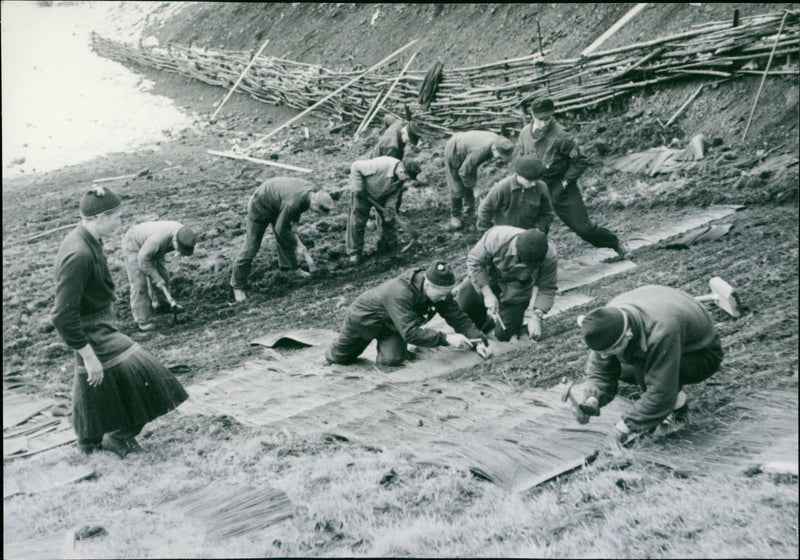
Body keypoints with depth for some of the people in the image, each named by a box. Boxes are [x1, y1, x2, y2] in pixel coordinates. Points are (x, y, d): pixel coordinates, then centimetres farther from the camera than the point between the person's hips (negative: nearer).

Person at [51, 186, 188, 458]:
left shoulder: (87, 241, 2)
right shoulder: (78, 255, -29)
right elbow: (63, 316, -28)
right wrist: (89, 355, -24)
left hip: (100, 324, 9)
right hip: (93, 333, -9)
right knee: (136, 371, -5)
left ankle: (90, 441, 37)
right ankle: (118, 436, 13)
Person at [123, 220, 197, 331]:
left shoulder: (181, 231, -21)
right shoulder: (158, 239, -45)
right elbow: (143, 259, -31)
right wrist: (156, 279, -26)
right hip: (133, 244, -7)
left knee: (162, 275, 13)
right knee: (139, 283, -12)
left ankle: (161, 304, 38)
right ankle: (142, 321, -8)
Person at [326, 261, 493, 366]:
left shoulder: (440, 291, -21)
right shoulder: (400, 293, -44)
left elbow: (459, 318, -15)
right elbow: (410, 332, -47)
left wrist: (478, 341, -28)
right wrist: (446, 339, -49)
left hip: (390, 325, 5)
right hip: (364, 317, -5)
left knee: (392, 360, -19)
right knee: (337, 358, 6)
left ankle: (384, 342, 14)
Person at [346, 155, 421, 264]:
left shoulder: (402, 177, -19)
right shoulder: (380, 165, -40)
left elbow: (394, 193, -5)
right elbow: (355, 167, -30)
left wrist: (390, 208, -20)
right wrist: (358, 188, -28)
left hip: (383, 196, 6)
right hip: (363, 193, -6)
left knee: (388, 219, 5)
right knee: (357, 221, -6)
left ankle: (390, 247, 21)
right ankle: (354, 253, 4)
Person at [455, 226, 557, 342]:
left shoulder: (549, 258, -32)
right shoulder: (497, 237, -38)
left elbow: (547, 289, -19)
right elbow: (474, 262, -25)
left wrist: (537, 317, -30)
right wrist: (487, 294, -28)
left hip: (515, 295, 0)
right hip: (485, 280, 0)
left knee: (503, 335, -3)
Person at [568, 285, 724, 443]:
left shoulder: (661, 332, -43)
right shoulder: (609, 320, -23)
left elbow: (661, 394, -38)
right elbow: (599, 372, -16)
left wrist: (627, 425, -32)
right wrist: (592, 399, -36)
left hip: (703, 355, -7)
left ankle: (676, 397, -6)